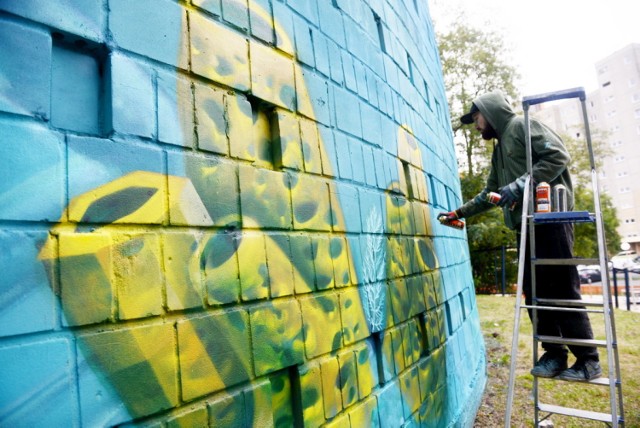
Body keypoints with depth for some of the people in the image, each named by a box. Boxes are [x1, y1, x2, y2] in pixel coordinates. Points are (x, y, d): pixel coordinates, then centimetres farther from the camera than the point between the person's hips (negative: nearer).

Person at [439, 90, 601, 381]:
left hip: (550, 219, -8)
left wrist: (521, 184, -19)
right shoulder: (499, 149, 25)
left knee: (563, 290, -6)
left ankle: (588, 360, 6)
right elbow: (490, 193, 31)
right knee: (535, 292, 6)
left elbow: (559, 155, -12)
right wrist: (460, 212, 27)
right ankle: (555, 353, 16)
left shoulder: (521, 126, 1)